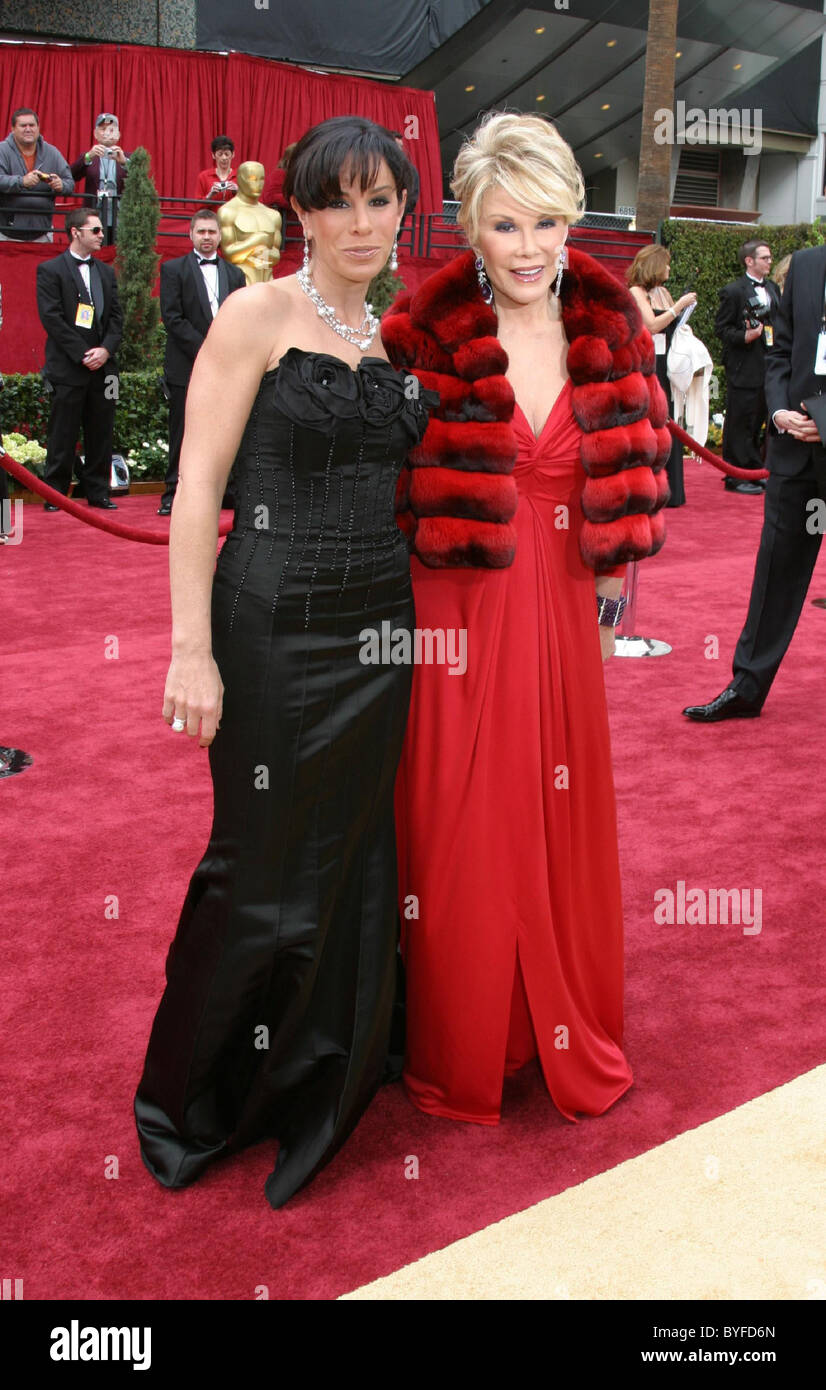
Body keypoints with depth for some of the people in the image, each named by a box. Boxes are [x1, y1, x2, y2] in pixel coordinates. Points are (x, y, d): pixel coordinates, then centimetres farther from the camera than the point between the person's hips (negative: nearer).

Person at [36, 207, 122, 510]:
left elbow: (117, 316, 12)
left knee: (100, 433, 7)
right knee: (63, 435, -1)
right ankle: (55, 493, 6)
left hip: (103, 367, 5)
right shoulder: (50, 270, -1)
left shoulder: (106, 272, 16)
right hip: (68, 368, -5)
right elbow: (51, 318, -9)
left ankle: (98, 492, 14)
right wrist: (82, 354, -14)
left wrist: (106, 349, -6)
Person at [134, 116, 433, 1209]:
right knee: (267, 871, 3)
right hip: (276, 625, -6)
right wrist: (192, 650, -16)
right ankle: (194, 1103, 27)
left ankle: (324, 1080, 33)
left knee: (358, 858, 13)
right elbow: (198, 486, -11)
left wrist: (413, 614, 9)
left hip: (380, 626, 6)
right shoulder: (257, 316, -7)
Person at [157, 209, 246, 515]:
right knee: (182, 435, -1)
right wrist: (204, 349, -12)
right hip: (186, 367, -3)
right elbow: (172, 317, -4)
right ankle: (174, 494, 4)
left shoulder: (234, 274, 17)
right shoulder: (173, 269, 5)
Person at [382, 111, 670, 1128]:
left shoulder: (607, 329, 3)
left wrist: (610, 575, 11)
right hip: (456, 612, -4)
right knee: (459, 829, 6)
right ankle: (460, 1051, 28)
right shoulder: (426, 337, -10)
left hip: (560, 612, 4)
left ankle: (568, 1034, 36)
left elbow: (632, 458, 13)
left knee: (562, 821, 14)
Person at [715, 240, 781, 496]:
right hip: (744, 367, -7)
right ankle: (736, 477, 3)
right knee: (739, 424, -3)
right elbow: (721, 328, -9)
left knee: (757, 422, 15)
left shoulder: (772, 288, 14)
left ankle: (755, 471, 25)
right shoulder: (733, 292, -8)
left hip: (768, 367, 7)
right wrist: (745, 336, -22)